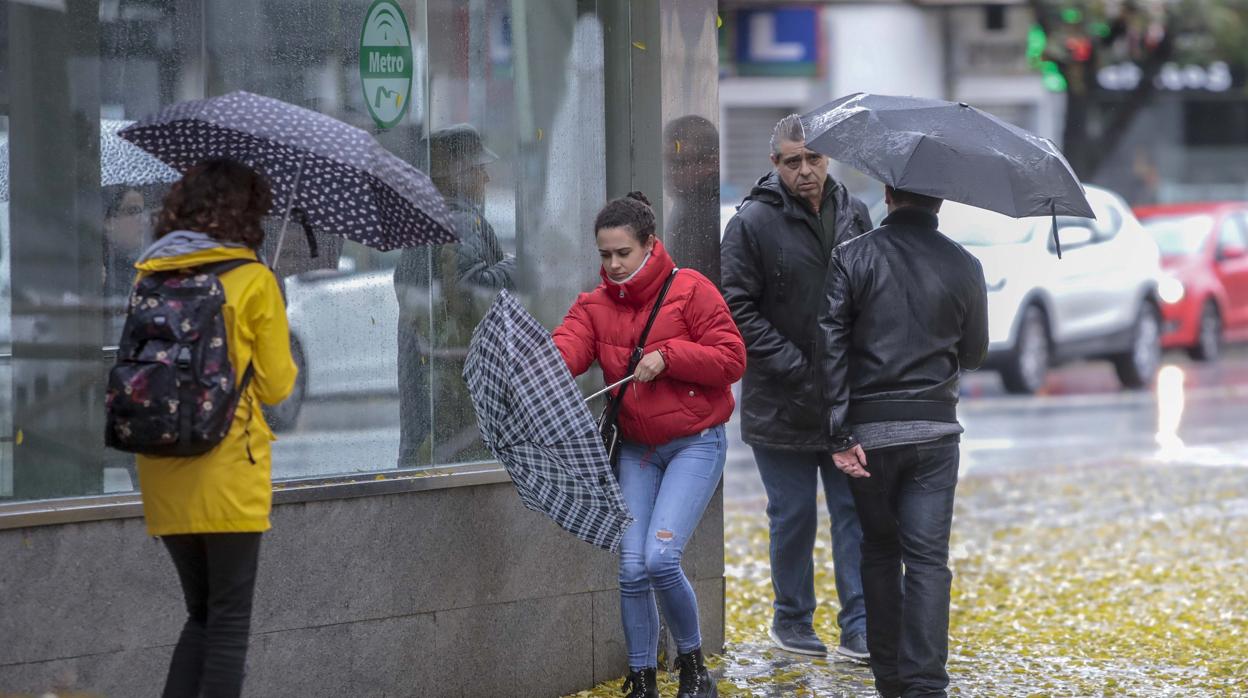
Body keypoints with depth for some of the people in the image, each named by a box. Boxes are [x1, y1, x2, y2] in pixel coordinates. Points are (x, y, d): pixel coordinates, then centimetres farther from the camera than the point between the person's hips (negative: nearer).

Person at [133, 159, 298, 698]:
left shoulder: (148, 277, 6)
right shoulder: (252, 280, -6)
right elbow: (275, 387, -3)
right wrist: (284, 353, 16)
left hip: (163, 479, 5)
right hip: (228, 477, -4)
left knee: (201, 613, 17)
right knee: (229, 620, 3)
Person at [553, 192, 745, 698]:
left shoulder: (689, 290, -8)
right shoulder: (595, 305, 4)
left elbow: (732, 360, -10)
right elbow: (567, 346, -16)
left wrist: (667, 355, -19)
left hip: (695, 444, -4)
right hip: (637, 448, 5)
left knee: (660, 557, -19)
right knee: (632, 568, -4)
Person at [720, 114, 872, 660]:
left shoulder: (854, 215, 7)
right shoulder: (753, 223, -8)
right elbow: (738, 309, -9)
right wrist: (795, 367, -15)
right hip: (782, 404, -4)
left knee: (855, 511, 2)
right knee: (793, 516, 5)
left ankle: (859, 630, 5)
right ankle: (792, 623, 19)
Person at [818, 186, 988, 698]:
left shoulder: (853, 258, -3)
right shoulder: (964, 267, 2)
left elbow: (832, 347, -9)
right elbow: (974, 354, 13)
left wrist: (841, 435, -9)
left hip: (869, 430, 0)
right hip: (935, 430, 0)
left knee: (879, 551, 14)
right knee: (928, 559, -1)